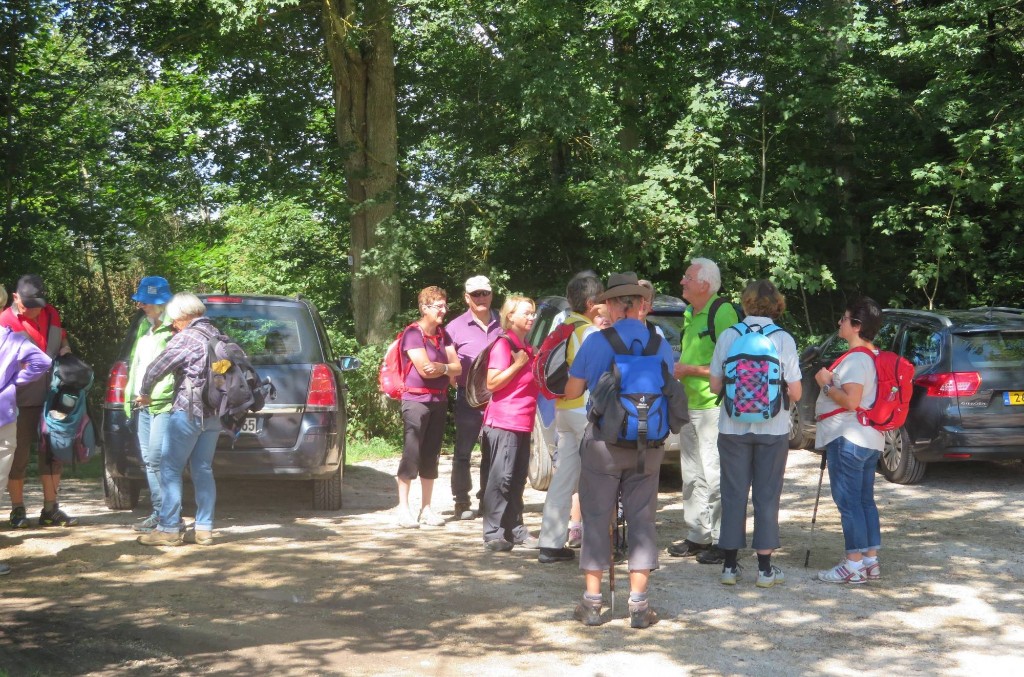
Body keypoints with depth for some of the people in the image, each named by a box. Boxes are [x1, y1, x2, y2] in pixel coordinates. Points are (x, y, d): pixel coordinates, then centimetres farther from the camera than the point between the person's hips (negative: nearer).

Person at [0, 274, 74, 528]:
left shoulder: (51, 314, 6)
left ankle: (50, 510, 19)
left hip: (51, 399, 5)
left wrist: (65, 349, 3)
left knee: (52, 454, 10)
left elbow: (62, 337, 24)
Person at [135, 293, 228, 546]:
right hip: (215, 414, 8)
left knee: (170, 468, -1)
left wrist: (144, 394, 5)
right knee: (202, 470, 12)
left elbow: (156, 368, -12)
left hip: (188, 411, -8)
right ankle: (204, 528, 11)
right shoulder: (218, 336, 13)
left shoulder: (186, 337, -11)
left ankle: (169, 529, -1)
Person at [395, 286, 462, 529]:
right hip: (416, 399, -7)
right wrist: (448, 367, -2)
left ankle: (426, 509, 15)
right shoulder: (413, 333, -9)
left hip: (439, 400, 7)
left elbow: (457, 368, 7)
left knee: (431, 455, 9)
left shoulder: (443, 334, 13)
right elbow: (425, 370, -17)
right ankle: (403, 509, -2)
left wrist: (441, 367, -13)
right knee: (411, 453, -7)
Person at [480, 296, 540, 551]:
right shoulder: (503, 345, -9)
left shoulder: (526, 347, 17)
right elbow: (492, 383, -16)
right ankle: (492, 533, -5)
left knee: (518, 479, 11)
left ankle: (515, 529, 17)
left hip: (523, 423, 9)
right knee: (501, 478, -8)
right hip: (504, 422, -9)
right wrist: (518, 364, -18)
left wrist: (535, 365, 14)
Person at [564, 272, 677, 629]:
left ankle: (592, 603, 9)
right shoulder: (661, 345, -1)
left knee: (596, 520, 6)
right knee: (642, 520, 9)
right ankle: (638, 603, 10)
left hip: (603, 442, -2)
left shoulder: (596, 342, -9)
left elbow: (571, 391, 0)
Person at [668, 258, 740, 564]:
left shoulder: (722, 312, -13)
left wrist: (691, 370, -18)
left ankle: (722, 541, 2)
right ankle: (697, 537, 22)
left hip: (714, 406, -9)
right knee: (692, 476, 13)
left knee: (715, 476, -5)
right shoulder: (689, 315, 16)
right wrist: (677, 370, 9)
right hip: (689, 406, 9)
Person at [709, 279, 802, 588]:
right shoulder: (783, 340, -7)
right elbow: (795, 392, -7)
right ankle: (765, 569, 11)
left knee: (734, 495, 10)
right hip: (772, 430, -1)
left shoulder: (728, 336, -5)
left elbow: (715, 386, -1)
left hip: (733, 428, 1)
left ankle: (730, 565, 14)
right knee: (767, 497, 8)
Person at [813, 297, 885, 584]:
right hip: (869, 440, 10)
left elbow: (850, 401, -26)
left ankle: (854, 564, -3)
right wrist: (831, 382, 18)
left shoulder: (855, 359, -18)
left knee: (848, 501, -6)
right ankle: (870, 560, 17)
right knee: (865, 500, 13)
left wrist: (826, 384, -14)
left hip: (847, 440, -10)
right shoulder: (873, 357, 14)